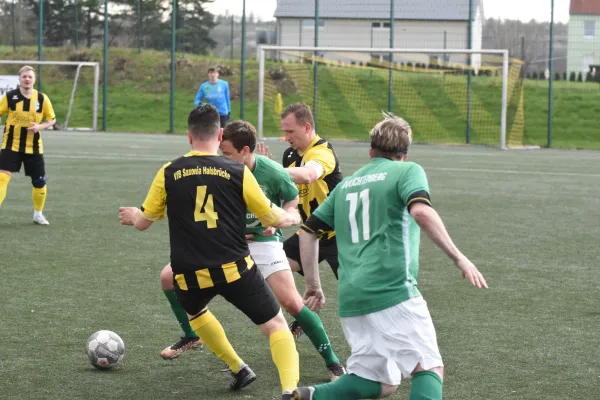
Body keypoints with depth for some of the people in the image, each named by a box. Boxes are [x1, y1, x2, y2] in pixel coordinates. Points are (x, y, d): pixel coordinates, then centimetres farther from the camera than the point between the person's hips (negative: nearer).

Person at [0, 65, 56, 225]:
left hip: (33, 147, 2)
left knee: (39, 182, 9)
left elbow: (52, 119, 5)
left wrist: (40, 126, -14)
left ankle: (38, 214, 32)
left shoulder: (42, 99, -4)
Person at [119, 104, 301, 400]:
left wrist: (131, 215, 38)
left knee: (194, 311, 36)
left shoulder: (168, 173, 3)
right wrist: (294, 217, 32)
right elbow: (275, 219, 8)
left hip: (190, 275, 2)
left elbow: (142, 223, 14)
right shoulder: (238, 173, -1)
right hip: (235, 269, -2)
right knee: (276, 326, 8)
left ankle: (238, 369, 32)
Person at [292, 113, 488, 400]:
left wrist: (313, 286, 28)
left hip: (351, 298, 6)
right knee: (429, 369, -2)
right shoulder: (407, 171, 4)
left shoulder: (346, 184, 22)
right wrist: (458, 258, -16)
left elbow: (308, 231, 23)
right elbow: (421, 212, -17)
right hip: (393, 290, -6)